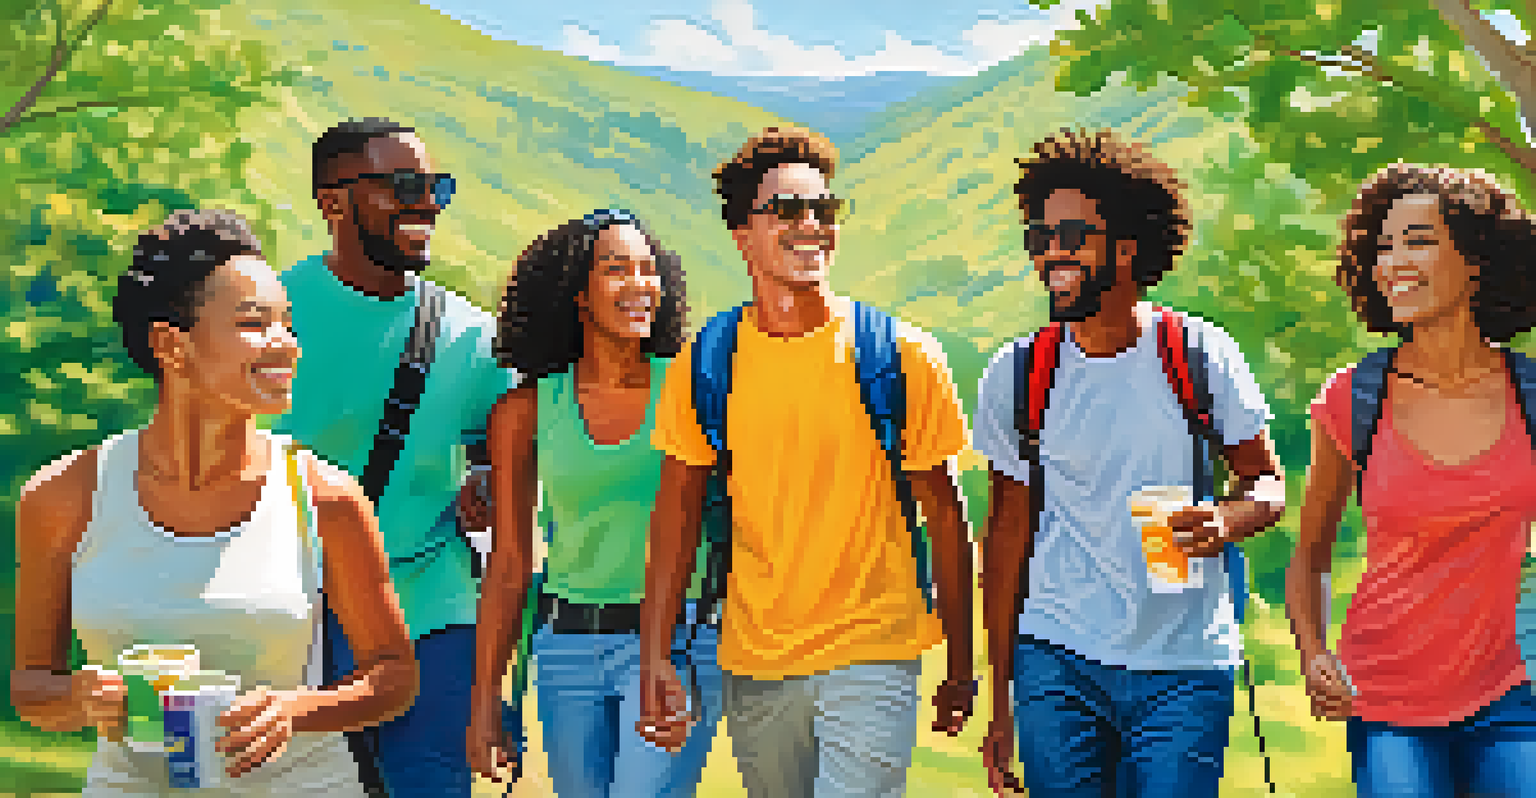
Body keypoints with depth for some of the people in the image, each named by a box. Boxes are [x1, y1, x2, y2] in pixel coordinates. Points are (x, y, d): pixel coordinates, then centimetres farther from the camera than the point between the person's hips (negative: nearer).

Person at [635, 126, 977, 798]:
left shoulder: (902, 355, -5)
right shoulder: (703, 364, 0)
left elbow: (944, 516, 1)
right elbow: (677, 515, 5)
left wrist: (961, 667, 4)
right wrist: (655, 660, -2)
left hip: (873, 655, -2)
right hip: (753, 664, 3)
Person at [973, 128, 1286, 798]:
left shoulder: (1200, 355, -2)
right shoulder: (1015, 375, 2)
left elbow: (1268, 482, 7)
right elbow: (1008, 532, 7)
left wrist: (1228, 520, -19)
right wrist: (1000, 702, 6)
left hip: (1185, 667, -1)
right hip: (1056, 664, 1)